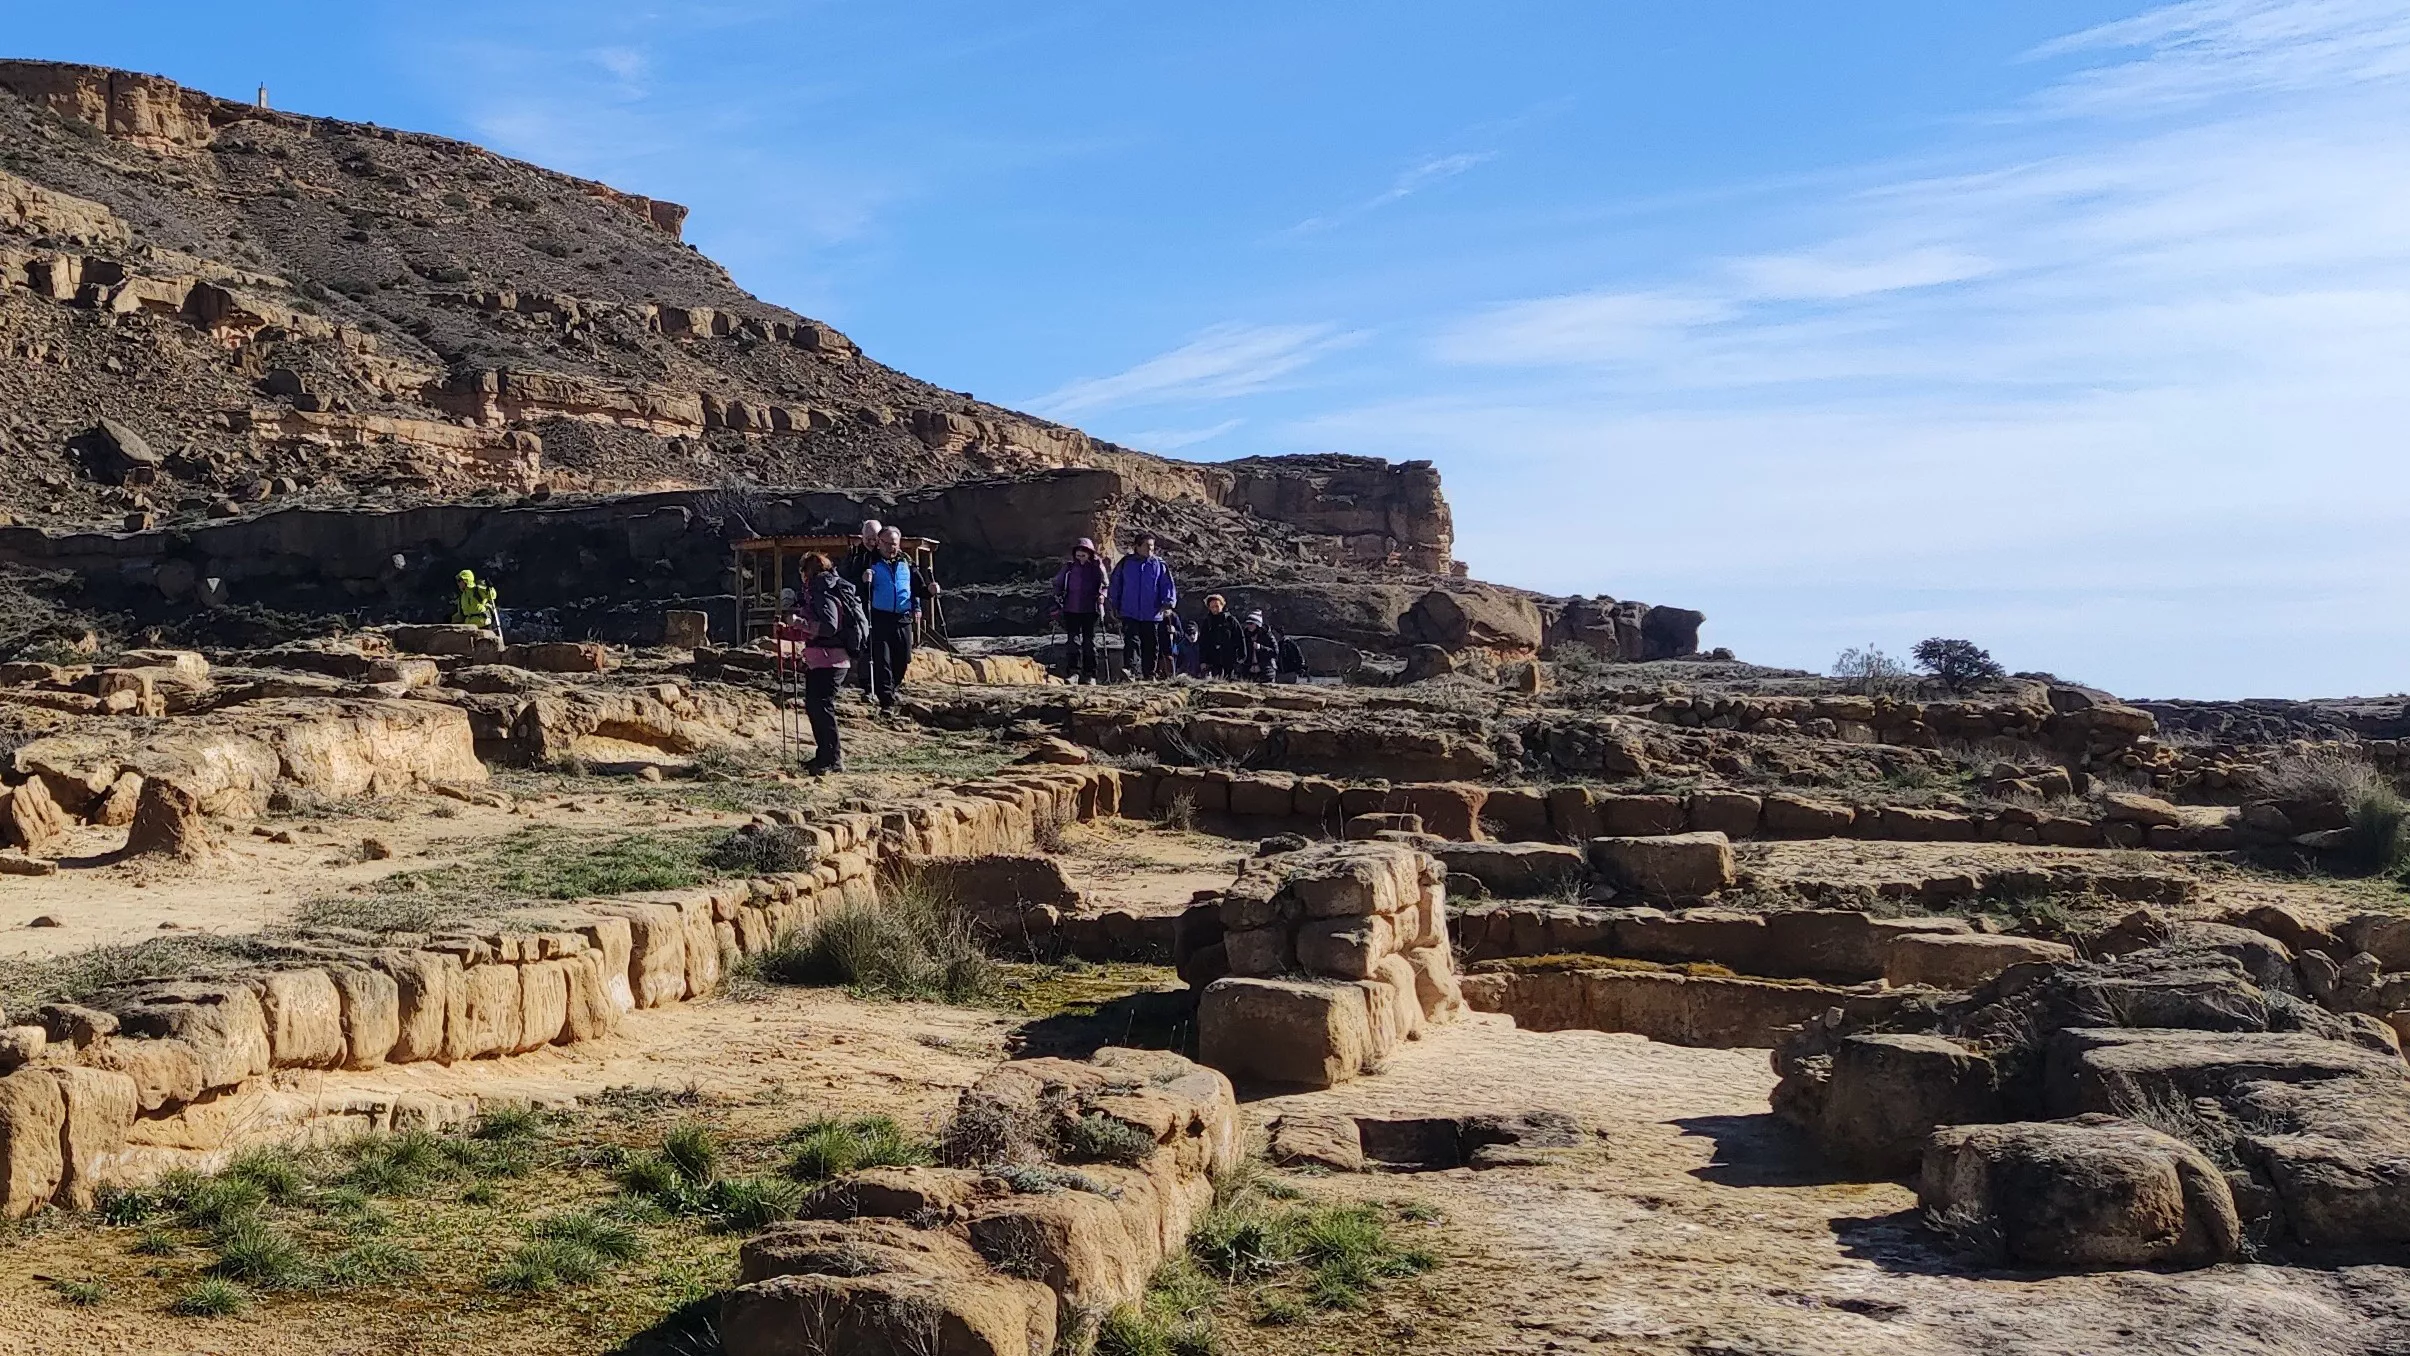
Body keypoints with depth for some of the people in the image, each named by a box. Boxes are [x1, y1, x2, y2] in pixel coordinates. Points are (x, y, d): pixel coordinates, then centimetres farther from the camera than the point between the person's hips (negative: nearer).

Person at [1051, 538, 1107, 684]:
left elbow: (1104, 586, 10)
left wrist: (1101, 596, -8)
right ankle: (1073, 673, -2)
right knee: (1074, 641, -3)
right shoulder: (1069, 568, 7)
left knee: (1089, 642, 3)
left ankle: (1089, 675, 7)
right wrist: (1057, 605, 9)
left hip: (1090, 610, -1)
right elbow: (1057, 585, 14)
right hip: (1071, 610, 1)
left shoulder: (1097, 567, 3)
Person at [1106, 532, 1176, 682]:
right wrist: (1113, 605, 10)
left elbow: (1168, 585, 2)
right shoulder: (1126, 563, 5)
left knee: (1151, 644, 7)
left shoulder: (1159, 564, 5)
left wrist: (1168, 603, -11)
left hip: (1152, 613, 1)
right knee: (1131, 641, -16)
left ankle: (1150, 675, 17)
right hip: (1130, 613, -1)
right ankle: (1130, 670, -28)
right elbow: (1115, 585, 12)